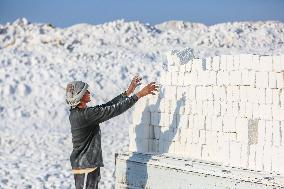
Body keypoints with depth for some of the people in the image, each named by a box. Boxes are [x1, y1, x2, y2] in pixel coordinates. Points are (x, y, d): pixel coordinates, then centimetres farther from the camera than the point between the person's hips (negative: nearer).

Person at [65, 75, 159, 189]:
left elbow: (107, 106, 12)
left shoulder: (76, 113, 7)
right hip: (86, 167, -10)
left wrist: (128, 92, 13)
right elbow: (115, 110, -20)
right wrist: (140, 94, -14)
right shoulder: (86, 114, -22)